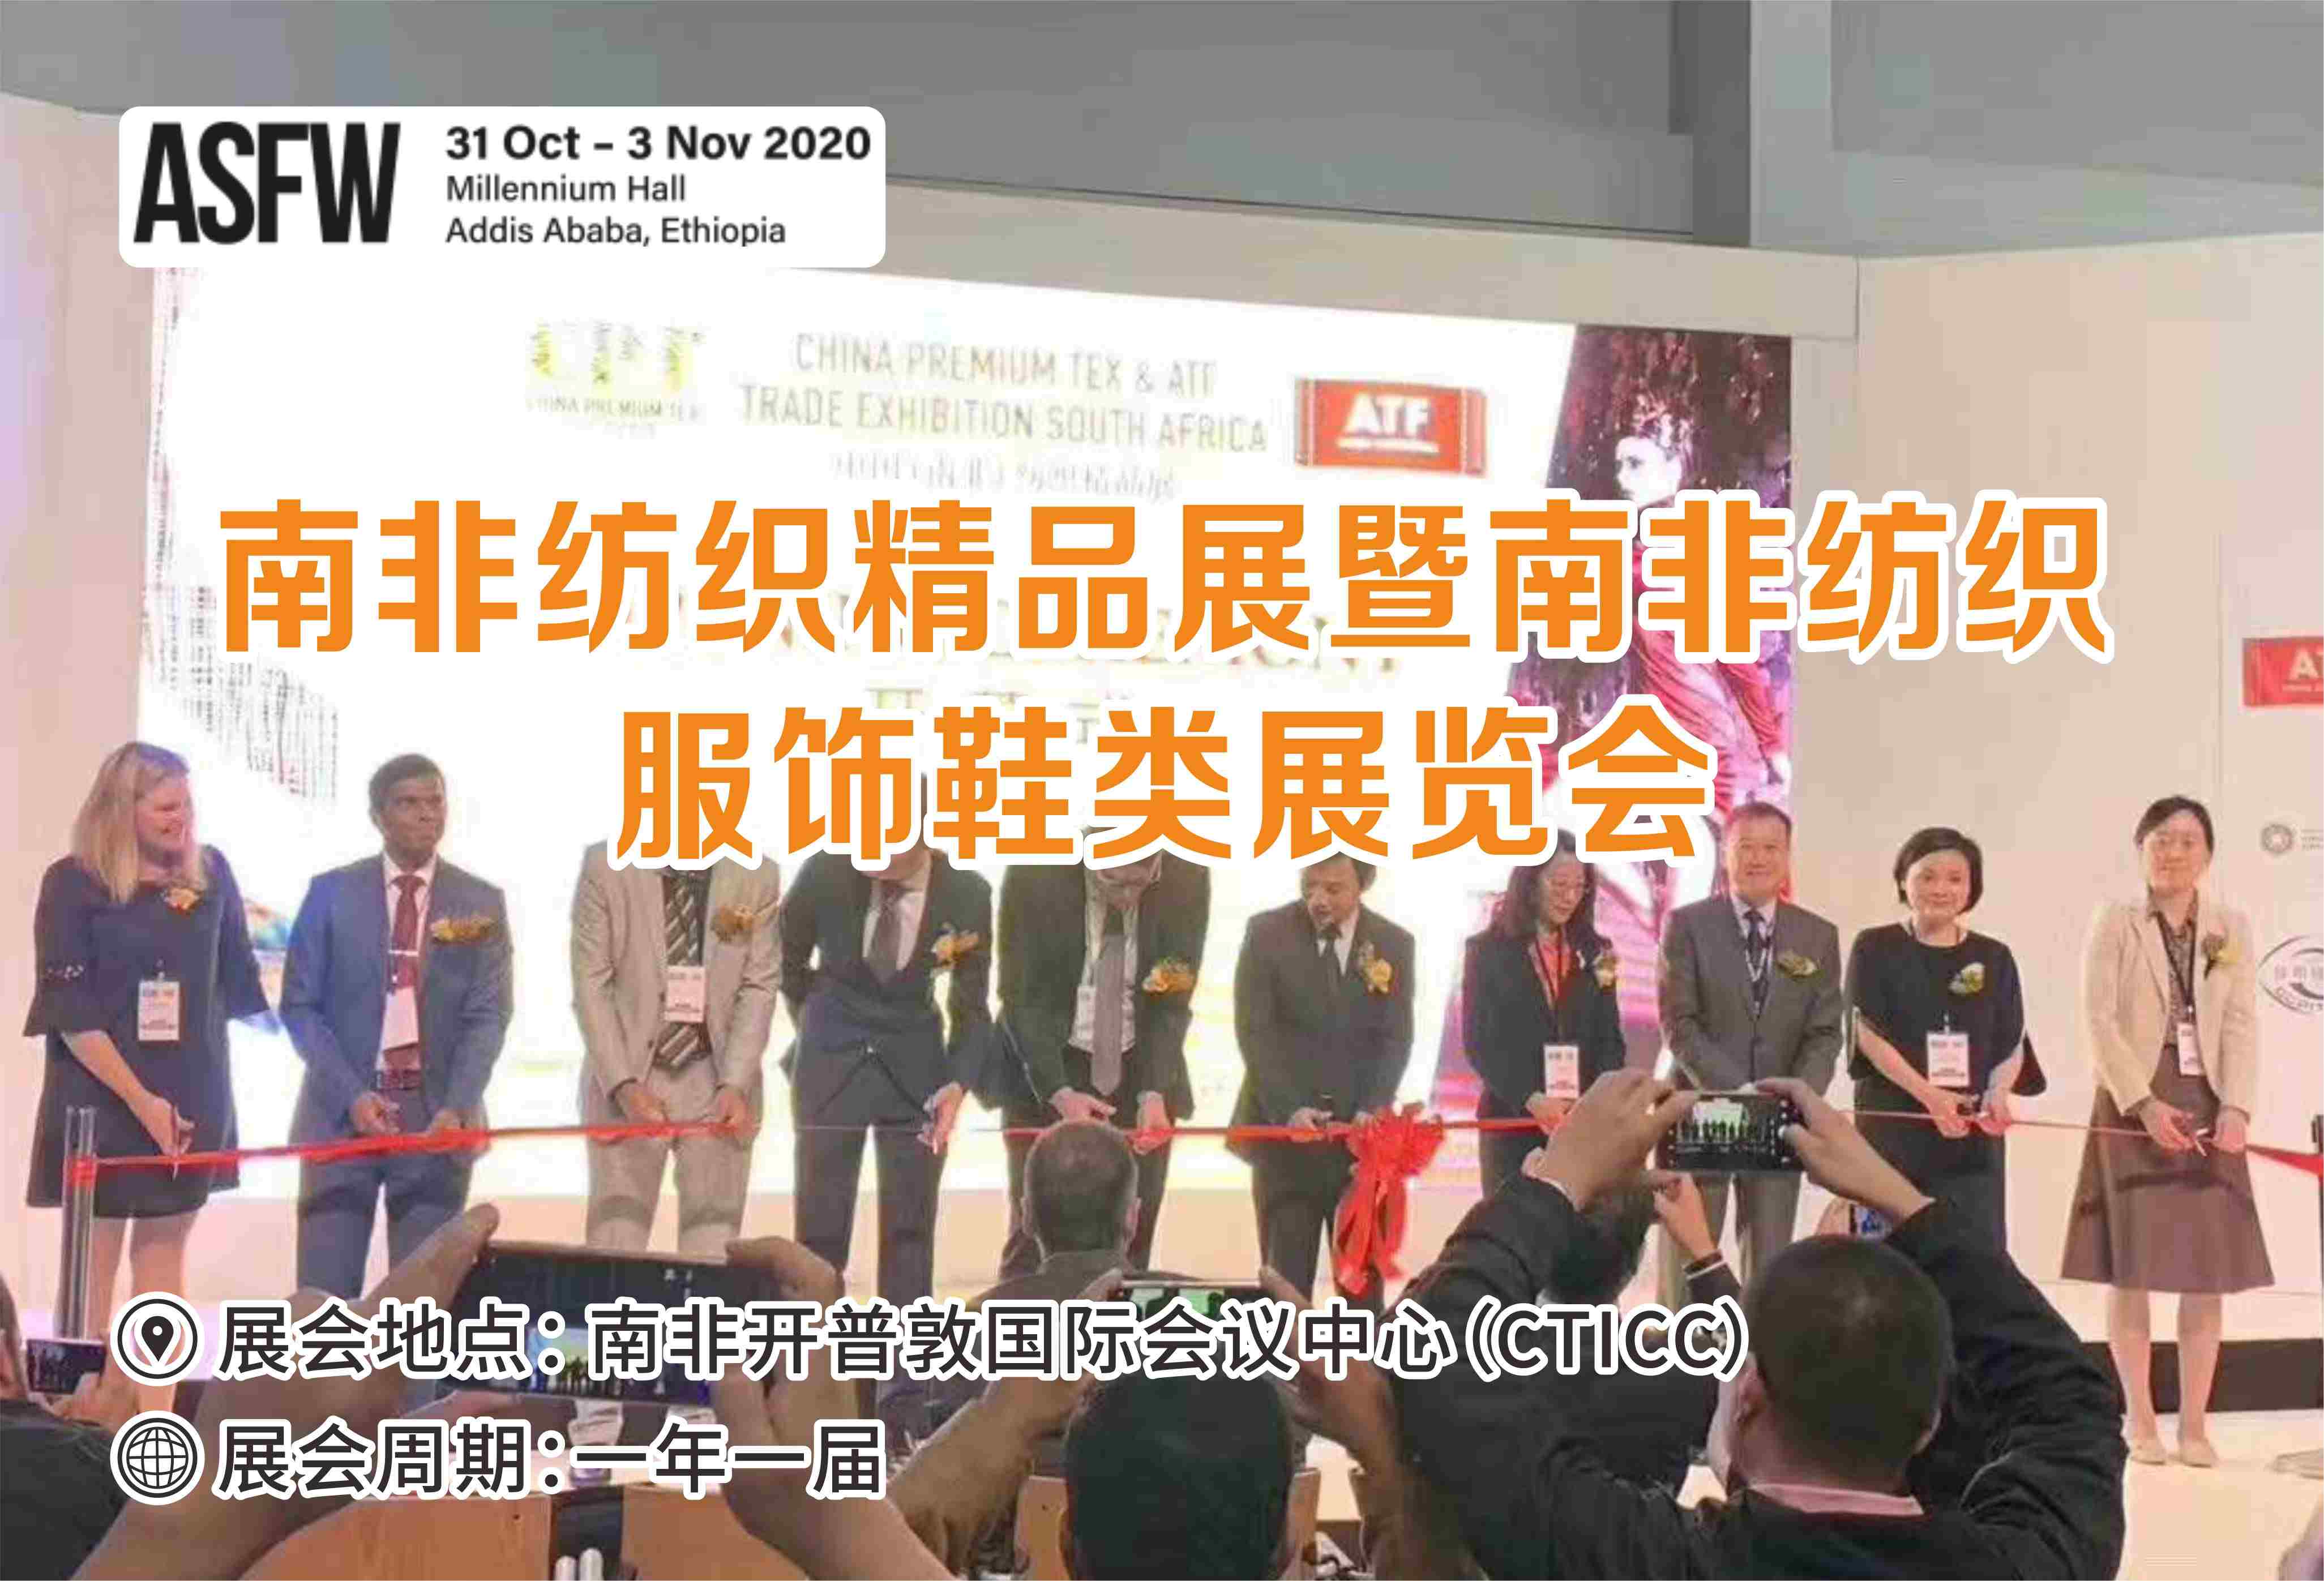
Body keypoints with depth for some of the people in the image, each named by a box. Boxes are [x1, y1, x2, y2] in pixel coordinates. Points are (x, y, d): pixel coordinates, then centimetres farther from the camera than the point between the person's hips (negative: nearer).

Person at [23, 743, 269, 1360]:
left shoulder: (210, 873, 3)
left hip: (192, 1093, 3)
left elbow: (235, 983, 11)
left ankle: (159, 1400, 10)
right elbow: (69, 1012, -10)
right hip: (100, 1095, -3)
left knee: (164, 1250, 7)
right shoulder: (73, 883, -6)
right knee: (94, 1254, 2)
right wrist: (140, 1099, -15)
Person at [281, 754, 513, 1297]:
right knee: (324, 1291, 0)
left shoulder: (481, 903, 5)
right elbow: (299, 1006, 1)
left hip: (437, 1115, 0)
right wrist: (351, 1095, -11)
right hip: (340, 1111, 0)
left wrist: (456, 1108, -15)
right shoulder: (331, 893, 4)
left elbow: (487, 1015, 0)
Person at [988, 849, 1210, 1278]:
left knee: (1130, 1239, 0)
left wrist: (1153, 1093, -21)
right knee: (1035, 1231, -5)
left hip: (1140, 1071, 2)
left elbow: (1174, 1003, -9)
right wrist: (1059, 1093, -23)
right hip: (1043, 1071, -2)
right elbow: (1022, 998, -13)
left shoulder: (1187, 878, -14)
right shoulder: (1034, 876, -19)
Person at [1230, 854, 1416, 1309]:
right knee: (1285, 1272, 1)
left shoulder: (1394, 944, 4)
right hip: (1284, 1128, -2)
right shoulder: (1267, 933, -2)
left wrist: (1373, 1110, -14)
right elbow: (1254, 1031, -6)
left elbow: (1396, 1038, 2)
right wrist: (1289, 1110, -17)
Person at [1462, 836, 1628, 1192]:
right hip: (1511, 1124, -2)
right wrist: (1530, 1099, -18)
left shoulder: (1594, 952, 12)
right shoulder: (1488, 950, 2)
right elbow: (1479, 1043, -4)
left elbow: (1610, 1038, 10)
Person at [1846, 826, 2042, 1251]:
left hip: (1973, 1135, 3)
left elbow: (2012, 1045, 10)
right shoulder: (1876, 949, 2)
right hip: (1893, 1132, -2)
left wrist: (1998, 1095, -11)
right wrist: (1929, 1096, -18)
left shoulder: (1994, 958, 11)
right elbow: (1870, 1035, -6)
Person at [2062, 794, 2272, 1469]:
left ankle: (2194, 1424, 11)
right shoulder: (2114, 922, 0)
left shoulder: (2232, 927, 8)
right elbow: (2100, 1022, -7)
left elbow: (2241, 1024, 1)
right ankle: (2141, 1422, 9)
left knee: (2208, 1268, 3)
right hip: (2133, 1106, -2)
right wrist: (2145, 1104, -16)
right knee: (2132, 1269, 0)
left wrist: (2237, 1107, -12)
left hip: (2208, 1109, 3)